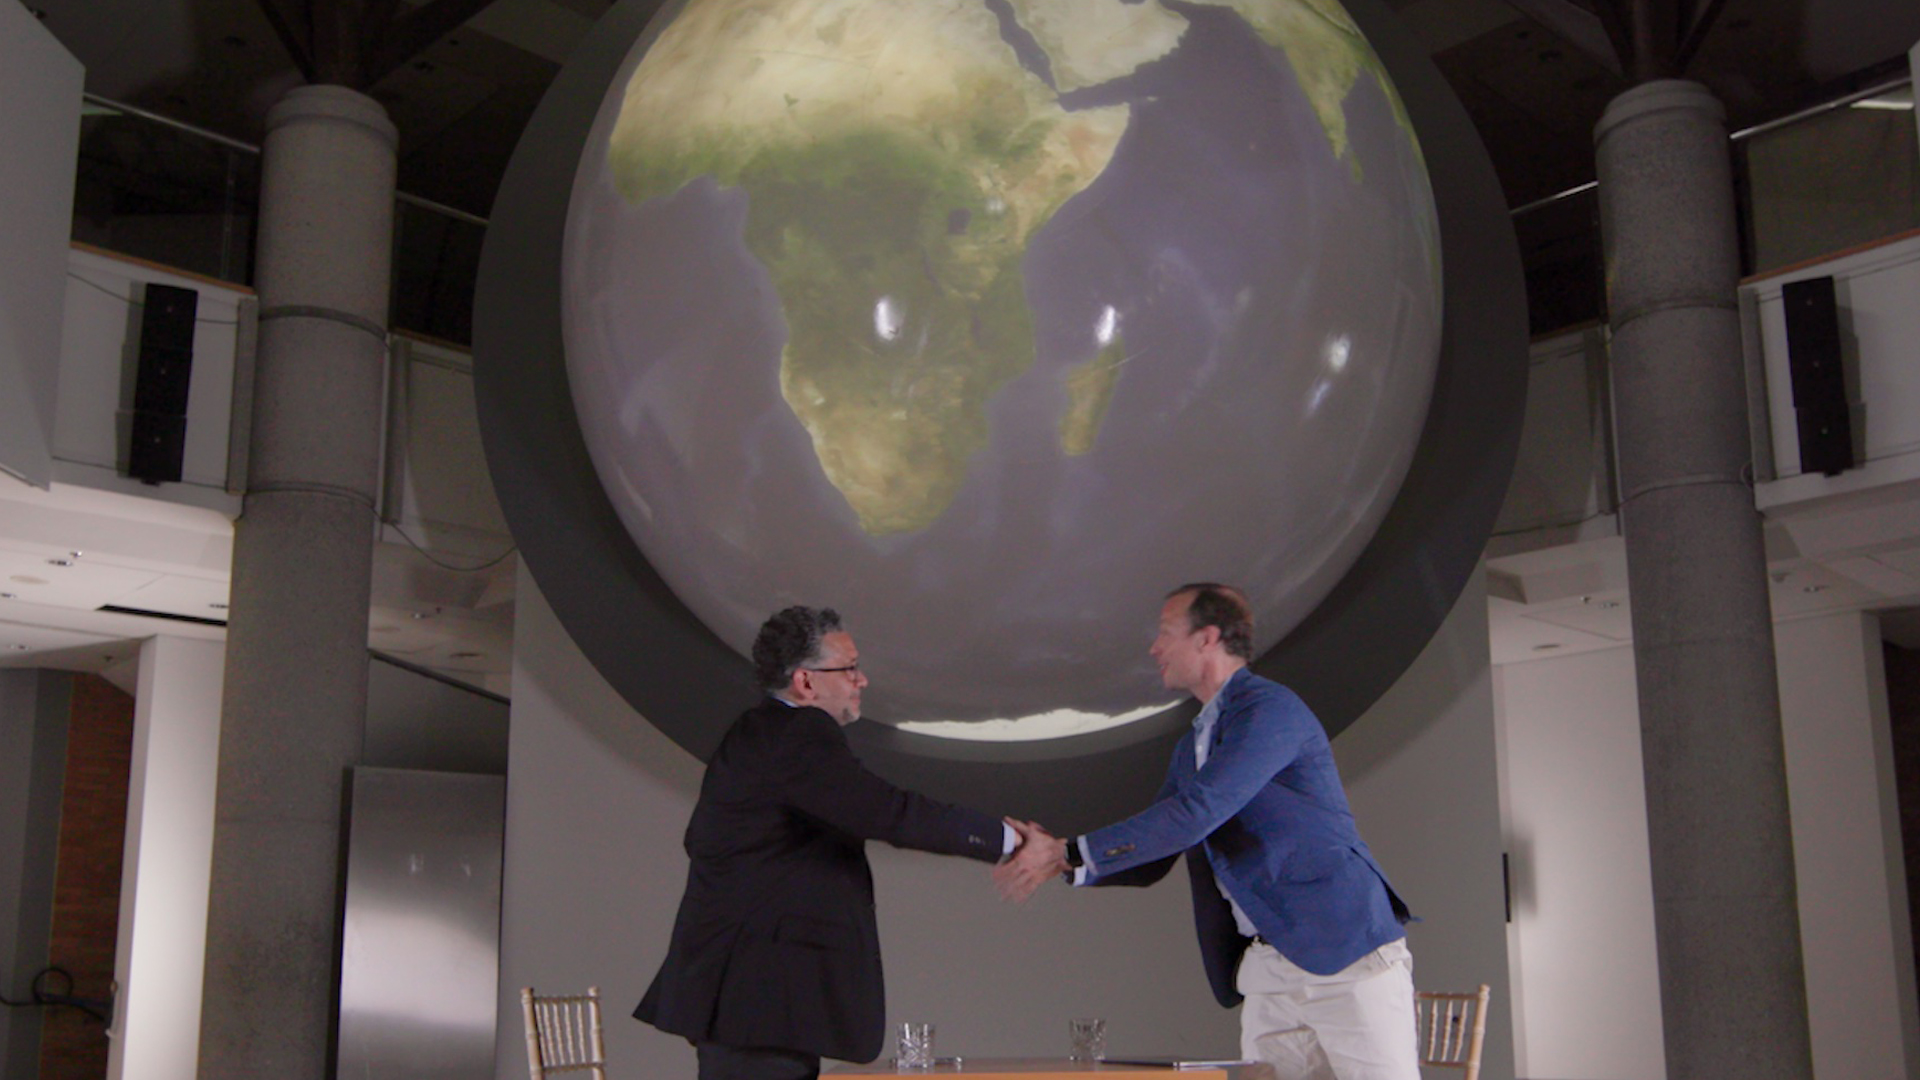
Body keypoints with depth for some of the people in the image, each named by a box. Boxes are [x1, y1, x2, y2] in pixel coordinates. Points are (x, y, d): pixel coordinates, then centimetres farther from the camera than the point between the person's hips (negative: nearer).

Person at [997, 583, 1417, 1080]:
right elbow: (1149, 862, 20)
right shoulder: (1192, 747, 18)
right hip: (1267, 971, 8)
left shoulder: (1269, 708, -10)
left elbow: (1195, 814, -22)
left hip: (1347, 954, -8)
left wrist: (1069, 854, -18)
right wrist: (1057, 858, 3)